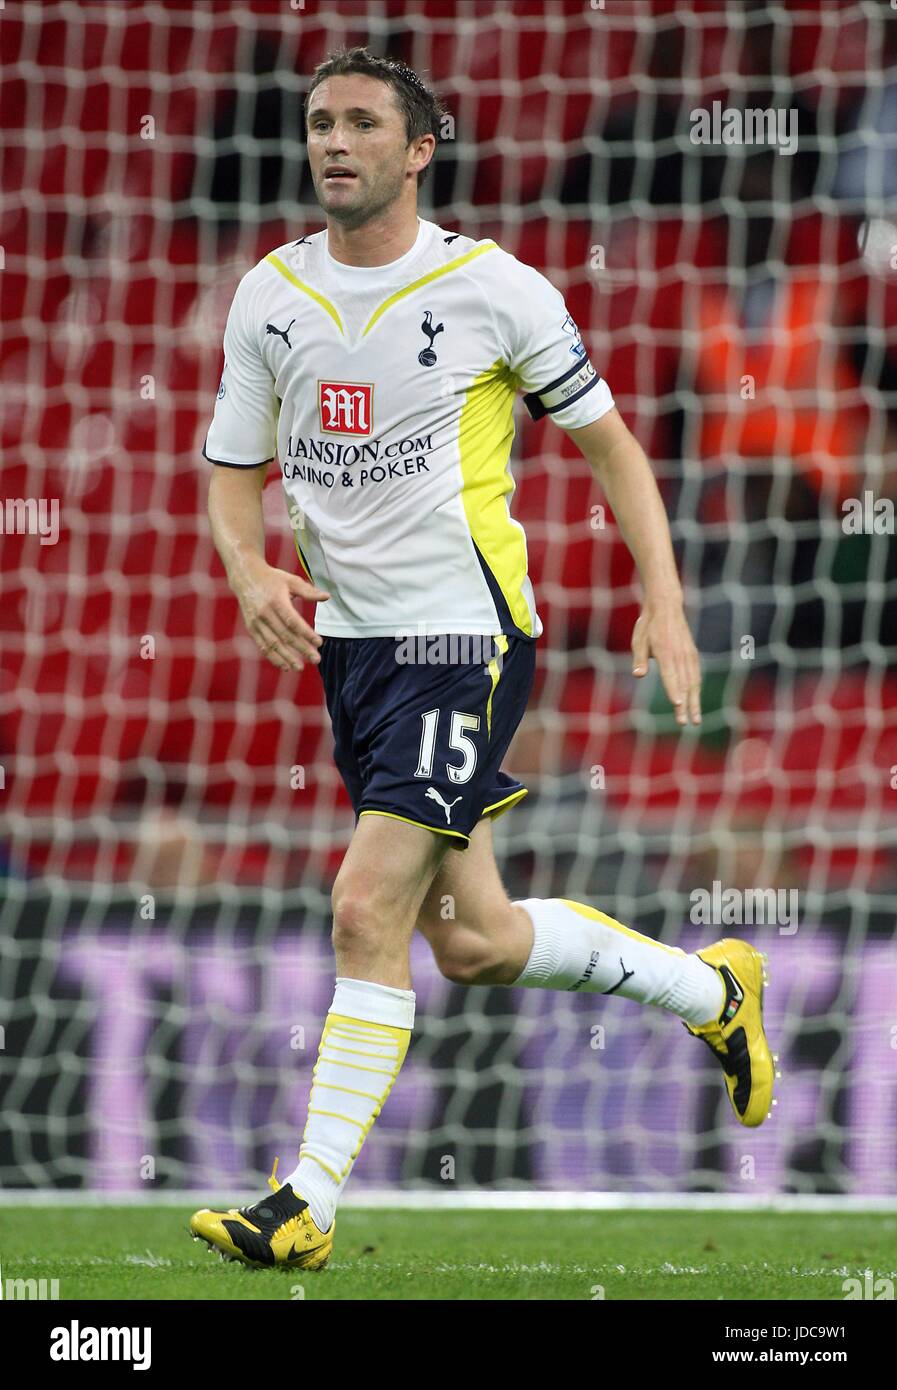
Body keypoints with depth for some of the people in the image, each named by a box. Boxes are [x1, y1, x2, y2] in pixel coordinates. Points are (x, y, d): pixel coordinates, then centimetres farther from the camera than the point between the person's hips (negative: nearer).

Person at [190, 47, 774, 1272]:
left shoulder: (495, 290, -8)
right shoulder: (270, 297, 5)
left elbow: (609, 443, 1)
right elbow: (235, 469, 13)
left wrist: (664, 599, -7)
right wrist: (251, 570, -8)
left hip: (464, 633, -6)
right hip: (349, 643, 6)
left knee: (369, 911, -16)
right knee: (472, 943, 12)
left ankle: (309, 1205, -11)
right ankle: (710, 989, 36)